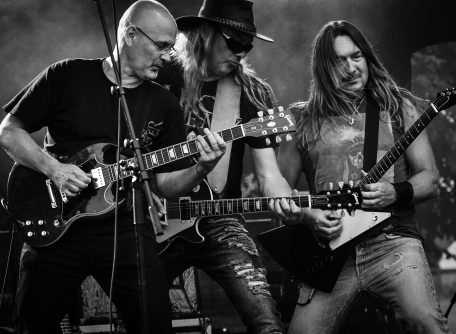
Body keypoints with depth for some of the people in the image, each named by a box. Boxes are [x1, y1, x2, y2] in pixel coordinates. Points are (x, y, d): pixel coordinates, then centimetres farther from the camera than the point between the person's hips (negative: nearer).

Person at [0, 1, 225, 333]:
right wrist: (53, 168, -13)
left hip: (126, 229, 2)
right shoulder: (67, 76, 0)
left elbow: (164, 183, 8)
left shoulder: (164, 104, 9)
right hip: (55, 227, -2)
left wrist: (200, 168, -12)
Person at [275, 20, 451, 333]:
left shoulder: (399, 107, 12)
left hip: (392, 239, -1)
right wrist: (307, 215, -5)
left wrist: (396, 193, -9)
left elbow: (430, 178, 10)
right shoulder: (303, 120, 11)